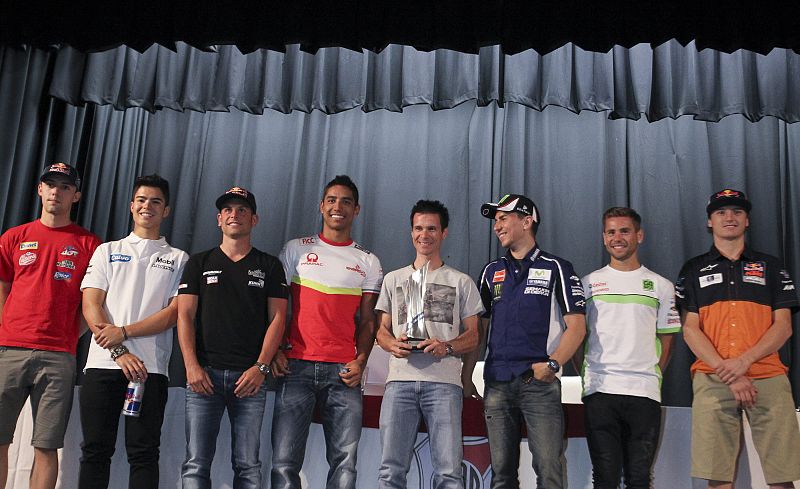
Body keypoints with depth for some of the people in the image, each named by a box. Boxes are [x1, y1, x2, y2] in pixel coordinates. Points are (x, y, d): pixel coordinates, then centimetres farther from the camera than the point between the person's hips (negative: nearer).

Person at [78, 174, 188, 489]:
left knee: (143, 454, -1)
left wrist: (124, 332, -12)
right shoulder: (107, 251, 16)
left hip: (150, 368, -1)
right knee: (95, 451, 3)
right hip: (102, 363, 2)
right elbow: (91, 305, 4)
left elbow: (174, 313, 1)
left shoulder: (178, 259, 13)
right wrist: (119, 352, -9)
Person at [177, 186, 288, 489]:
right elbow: (185, 316, 6)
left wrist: (261, 367, -8)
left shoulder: (269, 266, 12)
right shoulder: (199, 263, 14)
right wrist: (191, 365, -7)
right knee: (196, 464, -3)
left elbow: (277, 318, 5)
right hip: (204, 373, 1)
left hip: (250, 376, 0)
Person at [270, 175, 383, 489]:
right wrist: (275, 352, -3)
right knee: (284, 462, -4)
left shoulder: (369, 262, 14)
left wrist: (360, 361, -5)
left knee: (345, 461, -1)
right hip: (296, 367, 0)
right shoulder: (296, 250, 13)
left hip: (343, 371, 1)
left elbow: (367, 321, 11)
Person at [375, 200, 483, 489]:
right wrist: (393, 344, -6)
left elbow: (473, 336, 10)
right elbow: (381, 330, 18)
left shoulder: (461, 282, 14)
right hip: (400, 380, 2)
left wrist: (446, 347, -11)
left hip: (444, 381, -1)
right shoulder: (393, 279, 20)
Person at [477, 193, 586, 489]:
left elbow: (577, 326, -2)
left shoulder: (556, 268, 4)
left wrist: (552, 364, -16)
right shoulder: (491, 272, 18)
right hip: (497, 383, 4)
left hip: (540, 383, -4)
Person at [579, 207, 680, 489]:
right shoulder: (589, 283, 9)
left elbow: (666, 341, 13)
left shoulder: (661, 286, 10)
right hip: (599, 391, 0)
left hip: (645, 392, 0)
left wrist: (651, 378, 3)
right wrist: (587, 377, 1)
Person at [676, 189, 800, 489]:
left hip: (769, 378, 1)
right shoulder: (693, 270, 13)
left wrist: (745, 360, -11)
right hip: (712, 380, -1)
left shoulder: (770, 266, 16)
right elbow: (690, 329, 4)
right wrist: (727, 373, -9)